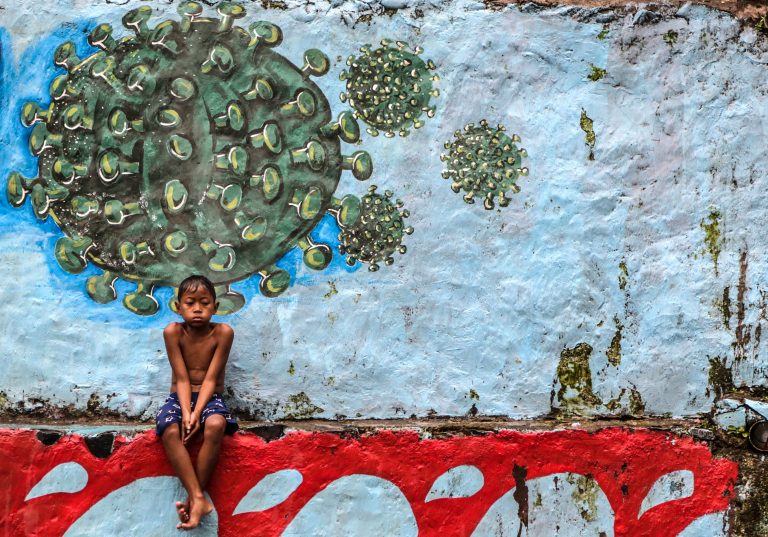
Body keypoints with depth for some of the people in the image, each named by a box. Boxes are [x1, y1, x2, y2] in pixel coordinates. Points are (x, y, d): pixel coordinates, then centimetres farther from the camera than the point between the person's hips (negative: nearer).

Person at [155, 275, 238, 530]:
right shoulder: (173, 331, -9)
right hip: (179, 397, 1)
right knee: (170, 431, -32)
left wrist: (197, 413, -25)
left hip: (210, 398, -1)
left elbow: (210, 379, -13)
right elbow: (182, 378, -12)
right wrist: (186, 412, -25)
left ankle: (193, 497, -25)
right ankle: (199, 498, -34)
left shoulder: (223, 332, -10)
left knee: (215, 425, -35)